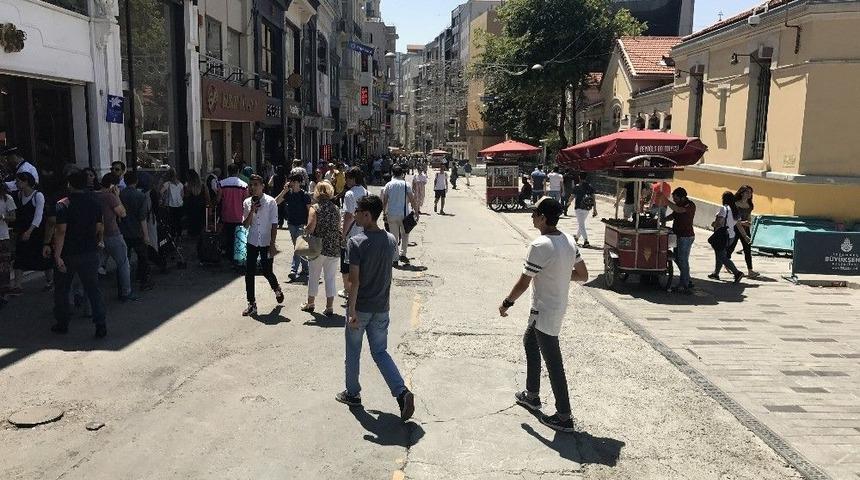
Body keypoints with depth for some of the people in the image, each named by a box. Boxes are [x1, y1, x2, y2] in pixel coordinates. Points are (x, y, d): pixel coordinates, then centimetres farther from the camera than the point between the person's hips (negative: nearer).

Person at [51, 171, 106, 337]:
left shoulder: (63, 205, -12)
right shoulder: (94, 203, 1)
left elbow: (61, 231, -19)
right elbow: (99, 228, 5)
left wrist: (57, 256, -20)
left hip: (68, 254, -3)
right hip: (90, 253, 3)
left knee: (62, 289, 14)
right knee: (93, 289, 6)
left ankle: (62, 324, 23)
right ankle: (101, 325, -2)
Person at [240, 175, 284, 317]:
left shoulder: (271, 202, -8)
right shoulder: (247, 202, 3)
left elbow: (274, 225, -7)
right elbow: (245, 225, -1)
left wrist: (272, 244, -11)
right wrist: (252, 211, -15)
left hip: (266, 243, -3)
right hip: (252, 242, 3)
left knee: (267, 271, 1)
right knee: (249, 273, 0)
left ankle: (277, 289, 35)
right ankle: (252, 304, 11)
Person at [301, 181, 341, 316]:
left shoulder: (315, 208, -8)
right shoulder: (336, 209, 2)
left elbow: (310, 228, -16)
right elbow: (339, 228, 4)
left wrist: (304, 232, 2)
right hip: (334, 248, 3)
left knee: (314, 276, 14)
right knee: (331, 277, 8)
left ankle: (310, 303, 27)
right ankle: (329, 307, 9)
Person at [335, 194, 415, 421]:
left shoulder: (356, 242, -18)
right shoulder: (391, 240, 0)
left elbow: (354, 280, -20)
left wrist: (352, 311, -16)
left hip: (360, 308, -5)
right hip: (381, 308, 5)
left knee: (353, 353, 15)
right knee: (380, 352, 13)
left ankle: (352, 394, 30)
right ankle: (402, 392, -2)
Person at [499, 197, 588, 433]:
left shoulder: (540, 246, -25)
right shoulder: (568, 240, 0)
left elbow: (523, 283, -19)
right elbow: (583, 275, 6)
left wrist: (506, 303, -4)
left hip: (545, 313, -9)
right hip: (559, 306, 9)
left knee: (553, 363, 0)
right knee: (529, 341, 26)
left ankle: (564, 417, 11)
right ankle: (532, 394, 38)